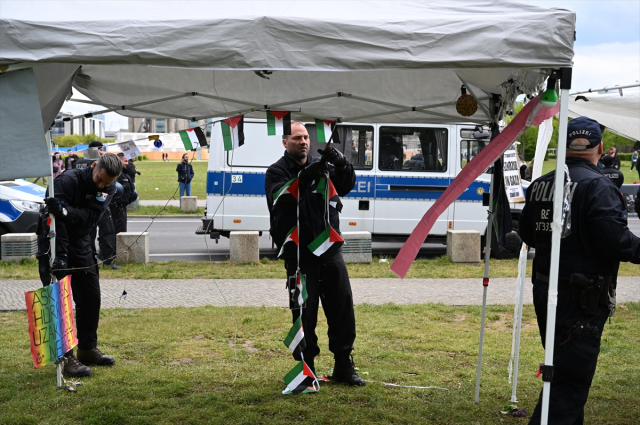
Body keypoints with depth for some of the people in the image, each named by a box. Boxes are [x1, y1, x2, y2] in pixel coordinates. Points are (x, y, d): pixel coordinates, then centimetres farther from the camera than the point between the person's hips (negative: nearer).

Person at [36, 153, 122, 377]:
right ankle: (65, 356, -6)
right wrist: (60, 257, -35)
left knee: (91, 296, 8)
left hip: (81, 243, 6)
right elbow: (54, 220, -29)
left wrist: (65, 211, -45)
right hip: (55, 242, -6)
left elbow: (90, 217, -25)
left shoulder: (108, 189, -8)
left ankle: (87, 349, 22)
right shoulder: (68, 180, -25)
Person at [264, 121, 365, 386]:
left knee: (343, 308, 6)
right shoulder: (277, 171, 0)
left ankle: (343, 366, 18)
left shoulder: (320, 165, 12)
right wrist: (305, 177, -33)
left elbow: (344, 187, 1)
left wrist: (342, 166, -19)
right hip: (299, 254, -4)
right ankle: (306, 369, 13)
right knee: (304, 313, 0)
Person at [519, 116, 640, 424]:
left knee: (561, 368, 23)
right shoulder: (598, 186, -16)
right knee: (571, 381, -3)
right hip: (580, 300, -8)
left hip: (544, 291, 8)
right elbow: (615, 240, -22)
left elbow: (527, 235, 16)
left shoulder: (540, 185, 7)